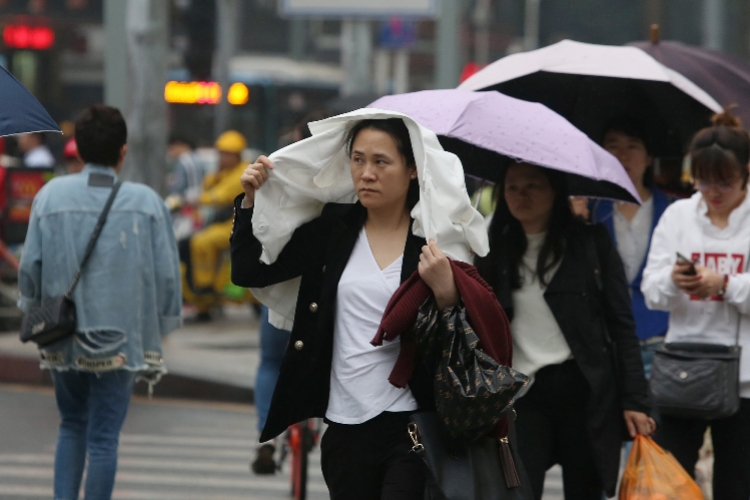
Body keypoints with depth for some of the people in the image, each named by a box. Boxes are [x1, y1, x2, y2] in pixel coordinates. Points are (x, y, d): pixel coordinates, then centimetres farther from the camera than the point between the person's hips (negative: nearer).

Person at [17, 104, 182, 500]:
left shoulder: (51, 196, -4)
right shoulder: (146, 202, -4)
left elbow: (30, 266, -3)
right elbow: (166, 274, -4)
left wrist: (34, 313, 14)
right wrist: (158, 331, 9)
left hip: (63, 341, 1)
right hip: (122, 342, -1)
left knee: (72, 427, 20)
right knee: (104, 438, 3)